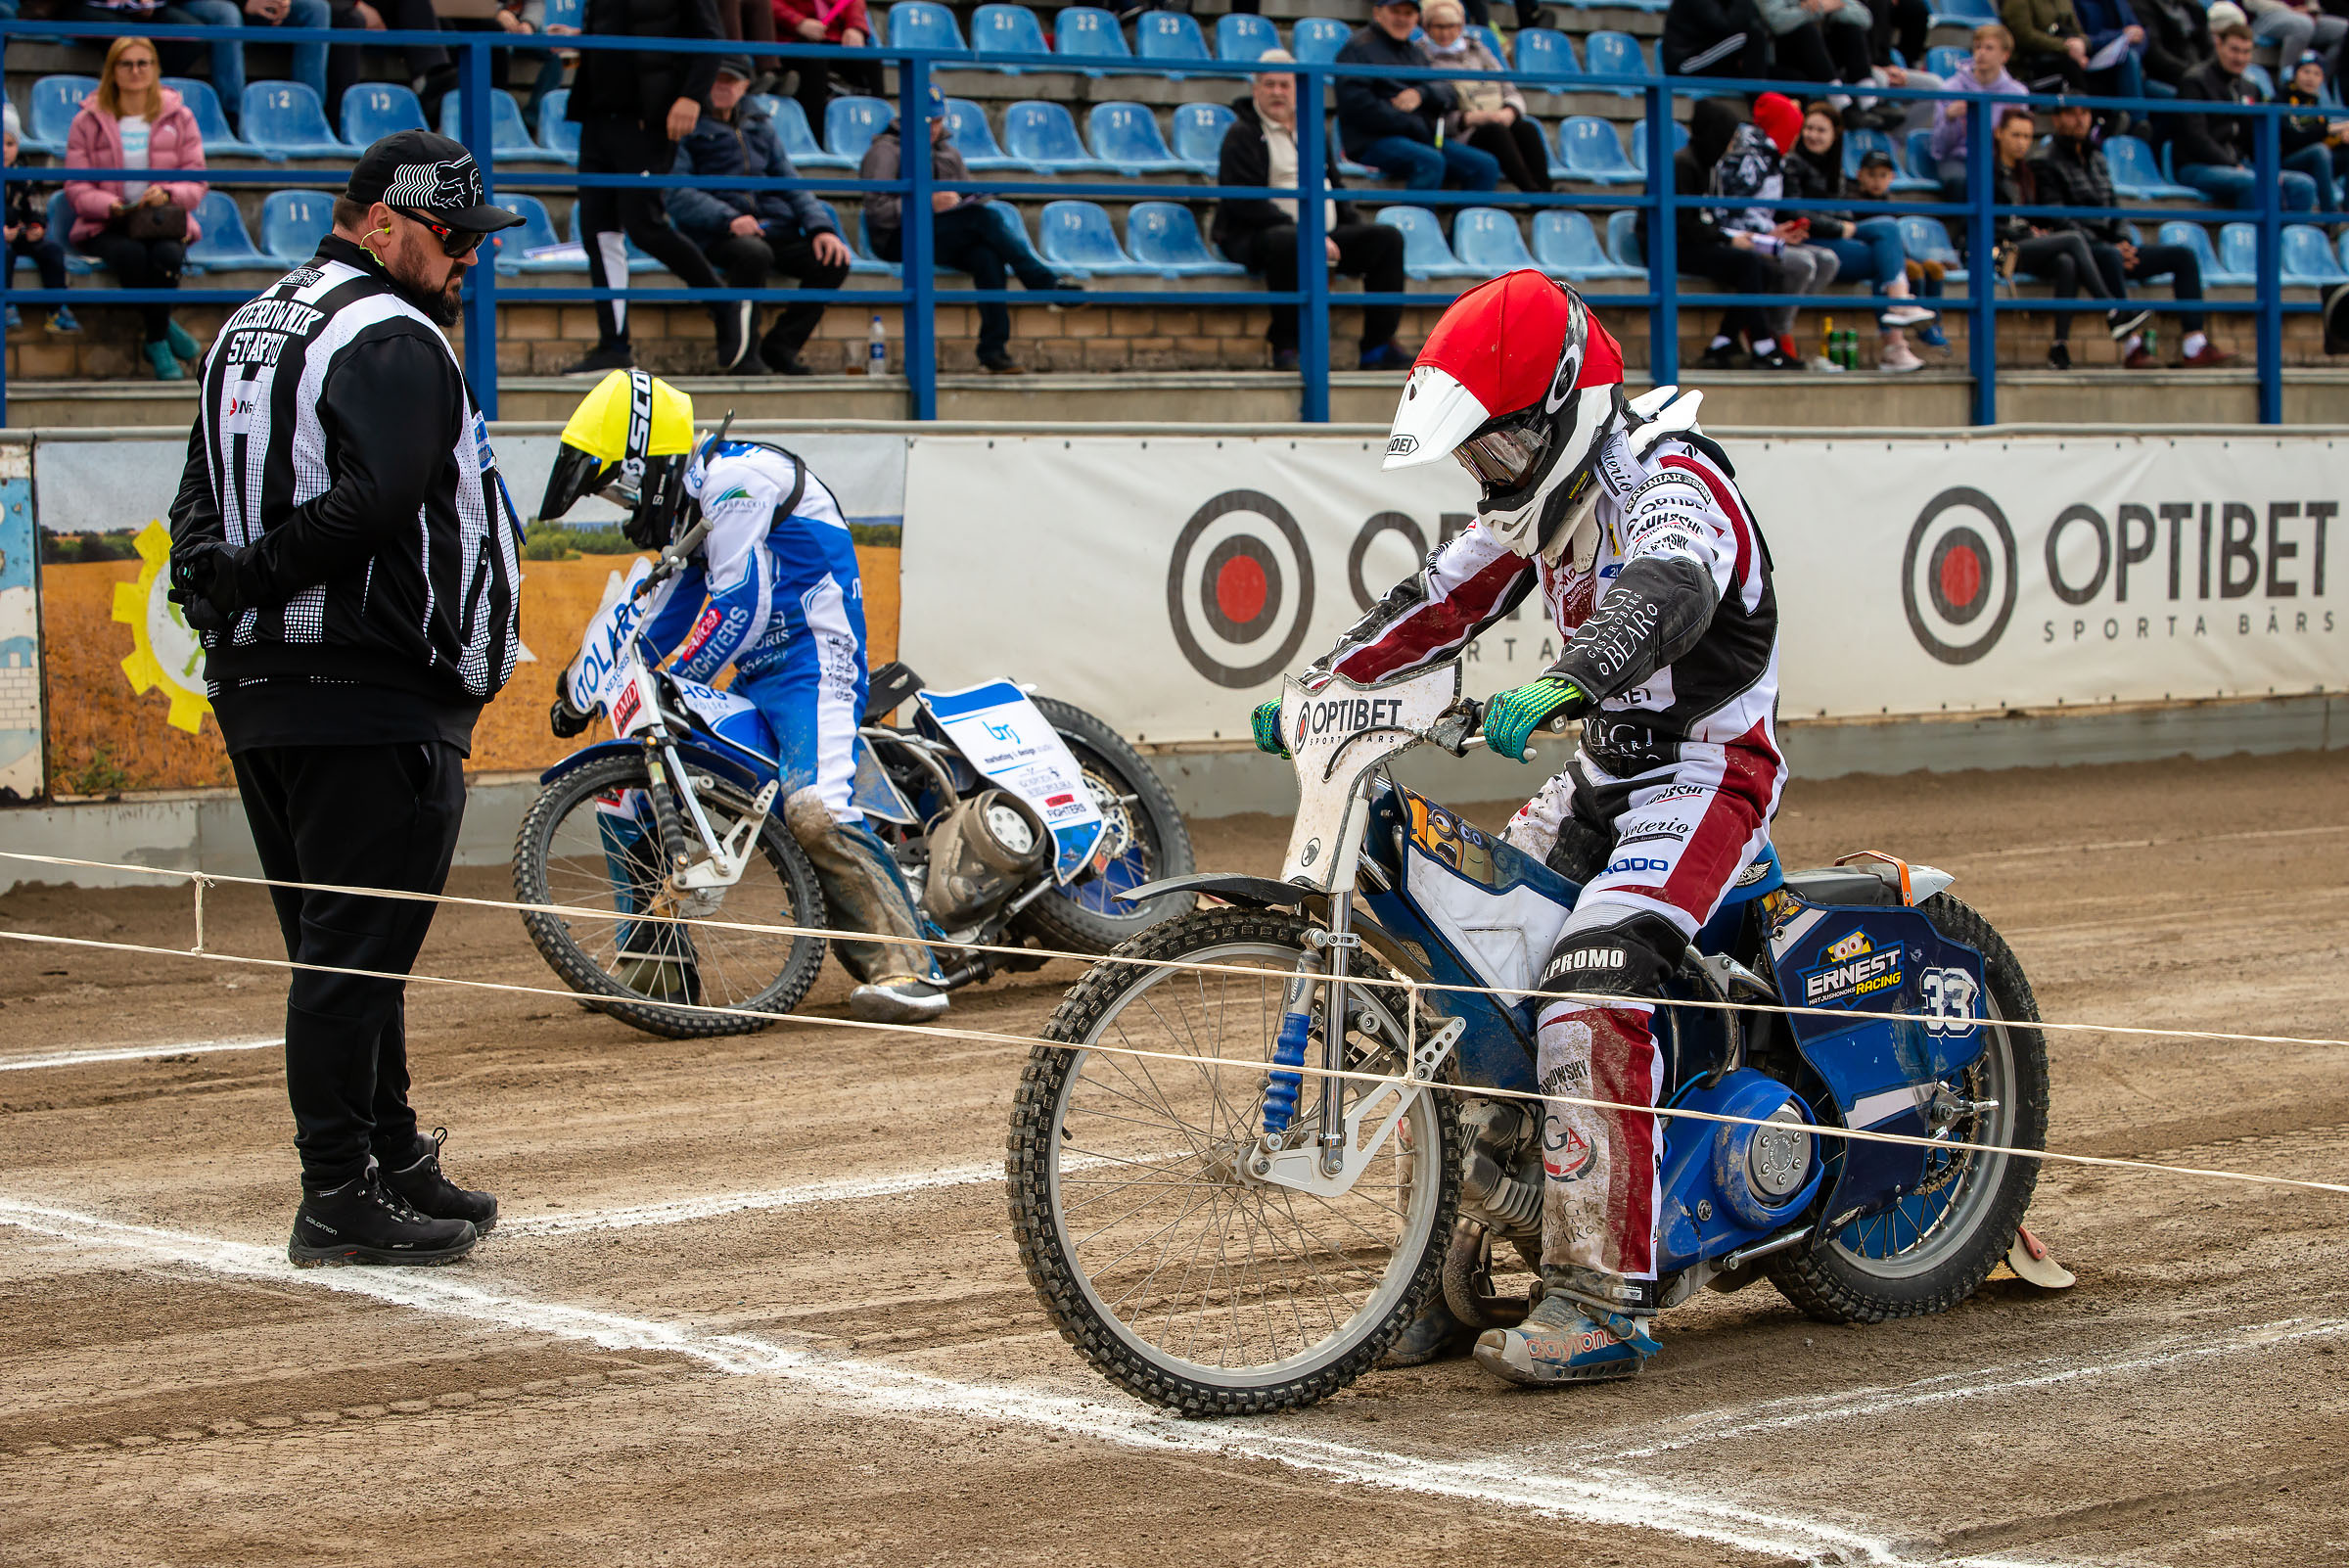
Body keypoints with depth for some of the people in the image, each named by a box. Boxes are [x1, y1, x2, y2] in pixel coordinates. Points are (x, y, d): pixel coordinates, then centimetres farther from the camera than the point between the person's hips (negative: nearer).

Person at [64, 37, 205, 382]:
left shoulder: (179, 118, 10)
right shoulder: (88, 122, 6)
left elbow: (196, 183, 5)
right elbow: (76, 188, 1)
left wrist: (168, 194, -18)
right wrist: (110, 205, -20)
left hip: (165, 222, 1)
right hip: (106, 227, -1)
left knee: (166, 255, -35)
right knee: (131, 254, -37)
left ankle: (157, 342, -20)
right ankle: (168, 330, -22)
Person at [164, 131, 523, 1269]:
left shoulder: (247, 329, 19)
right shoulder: (393, 340, -12)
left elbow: (202, 495, 18)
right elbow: (372, 503, -25)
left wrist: (212, 577, 4)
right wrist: (256, 574, -16)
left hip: (251, 687, 10)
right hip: (373, 696, -10)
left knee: (337, 948, 16)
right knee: (357, 950, -6)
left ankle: (392, 1164, 25)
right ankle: (340, 1198, -4)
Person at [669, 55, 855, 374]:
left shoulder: (759, 125, 25)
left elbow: (790, 182, 21)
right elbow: (675, 195, -6)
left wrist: (820, 227, 2)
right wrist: (727, 218, -22)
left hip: (774, 227, 6)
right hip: (718, 234, -6)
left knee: (834, 261, -20)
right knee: (754, 253, -40)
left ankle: (780, 348, -10)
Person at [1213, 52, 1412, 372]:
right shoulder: (1242, 134, -2)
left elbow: (1335, 186, 28)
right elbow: (1246, 202, -14)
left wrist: (1352, 232, 9)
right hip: (1255, 237, -7)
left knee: (1388, 237, -9)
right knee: (1288, 241, -41)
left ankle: (1378, 348, -11)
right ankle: (1285, 345, -30)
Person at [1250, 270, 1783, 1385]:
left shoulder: (1670, 484, -20)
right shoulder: (1538, 496, 9)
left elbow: (1665, 598, -41)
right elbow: (1439, 602, 13)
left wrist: (1557, 688, -58)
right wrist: (1314, 688, 0)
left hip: (1705, 771, -9)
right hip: (1605, 769, 9)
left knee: (1592, 987, -28)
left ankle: (1603, 1299, -29)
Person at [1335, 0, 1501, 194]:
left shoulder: (1412, 52, 24)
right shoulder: (1358, 47, 2)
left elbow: (1450, 97, 16)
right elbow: (1357, 103, -13)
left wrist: (1422, 94, -9)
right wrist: (1413, 126, -14)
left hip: (1424, 139, 7)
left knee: (1486, 165, -11)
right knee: (1431, 161, -35)